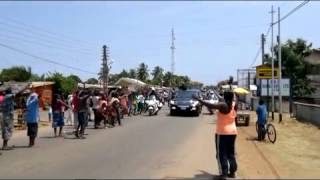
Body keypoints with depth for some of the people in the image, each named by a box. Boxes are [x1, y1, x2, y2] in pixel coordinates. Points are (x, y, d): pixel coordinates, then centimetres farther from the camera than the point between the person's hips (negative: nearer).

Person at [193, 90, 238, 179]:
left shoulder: (223, 105, -18)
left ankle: (224, 174, 0)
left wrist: (198, 99, -25)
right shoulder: (234, 104, 0)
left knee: (222, 154, 0)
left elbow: (210, 105, -28)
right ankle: (232, 172, 21)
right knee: (231, 153, 16)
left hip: (222, 133, -7)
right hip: (232, 132, 7)